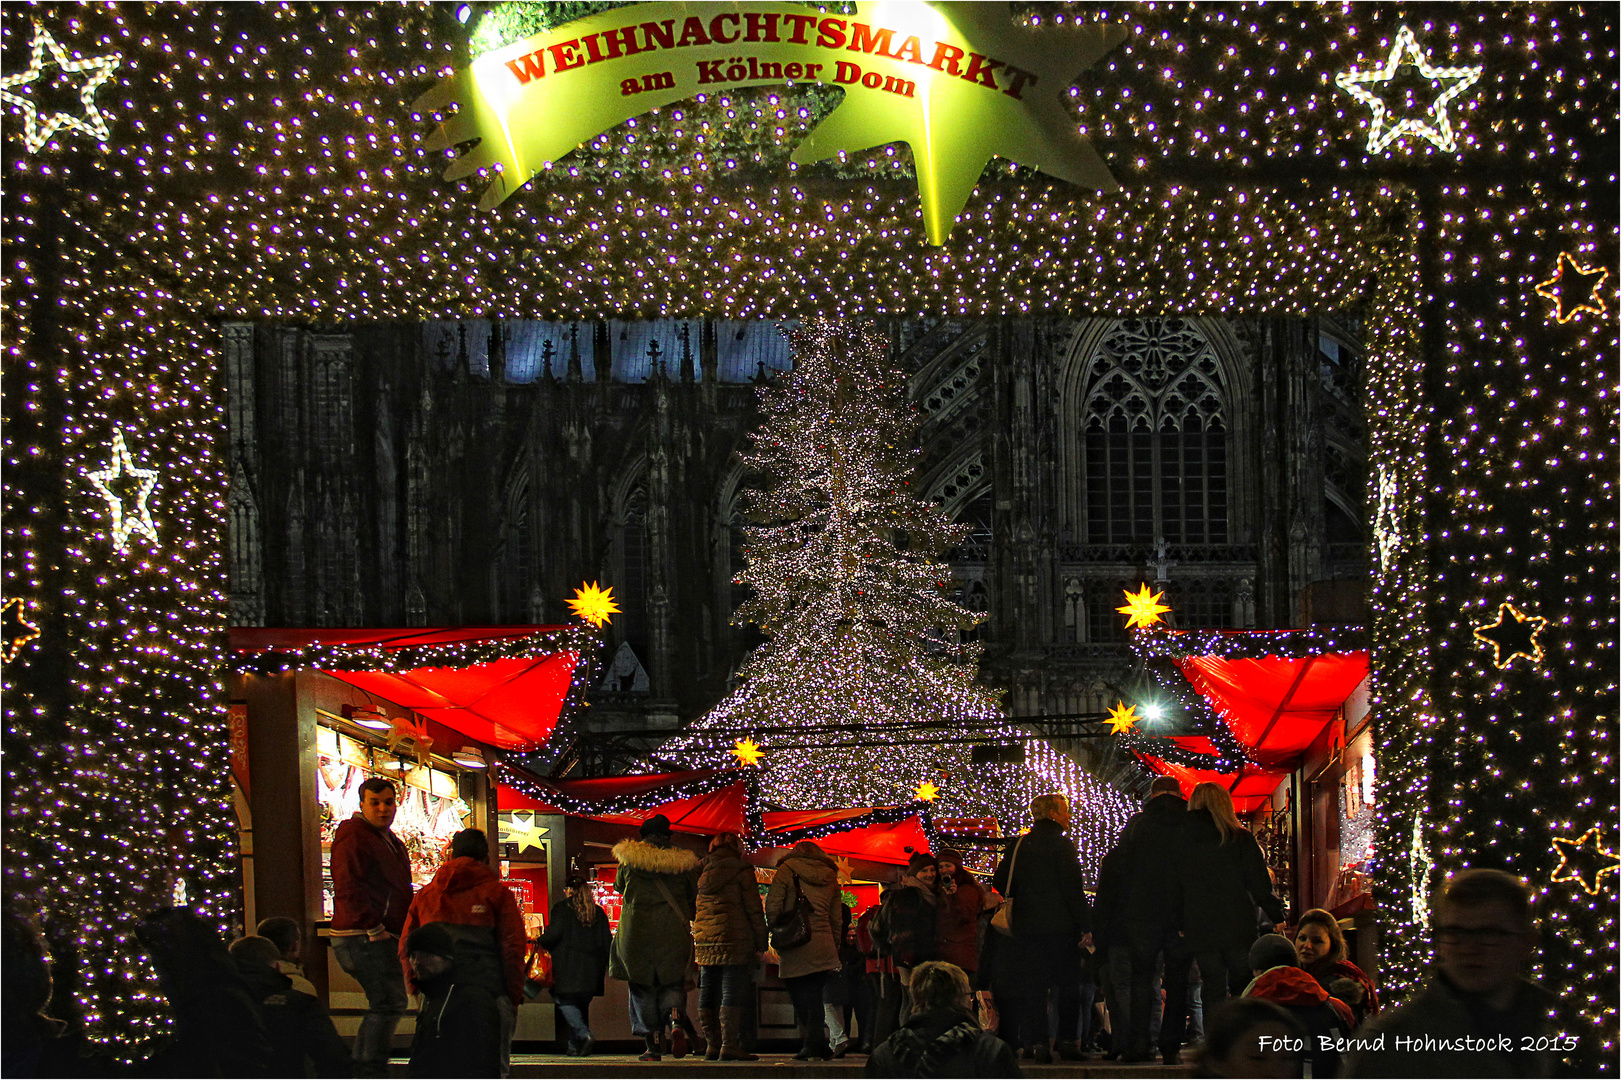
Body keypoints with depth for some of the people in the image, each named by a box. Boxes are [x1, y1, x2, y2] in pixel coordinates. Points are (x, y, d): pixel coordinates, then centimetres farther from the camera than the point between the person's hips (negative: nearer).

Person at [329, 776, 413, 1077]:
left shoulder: (390, 841, 21)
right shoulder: (353, 836, -10)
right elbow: (348, 890, -19)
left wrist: (405, 933, 17)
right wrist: (374, 929, -21)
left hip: (383, 937, 10)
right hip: (364, 937, -10)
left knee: (383, 1006, 14)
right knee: (389, 1003, -14)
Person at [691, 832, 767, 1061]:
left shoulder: (701, 872, 15)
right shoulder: (741, 870, -2)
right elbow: (754, 908, -4)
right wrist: (760, 943, -1)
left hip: (704, 940, 6)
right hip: (735, 940, -6)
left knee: (708, 996, 9)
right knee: (733, 994, -7)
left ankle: (713, 1045, 11)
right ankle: (730, 1046, -13)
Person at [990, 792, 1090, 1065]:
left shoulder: (1020, 845, 10)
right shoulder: (1061, 844, -7)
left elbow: (1001, 881, 11)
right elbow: (1073, 888, -12)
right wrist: (1086, 925, -9)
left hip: (1027, 927, 5)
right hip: (1061, 927, -4)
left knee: (1032, 987, 4)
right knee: (1067, 986, 4)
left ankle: (1037, 1044, -1)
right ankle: (1067, 1042, 2)